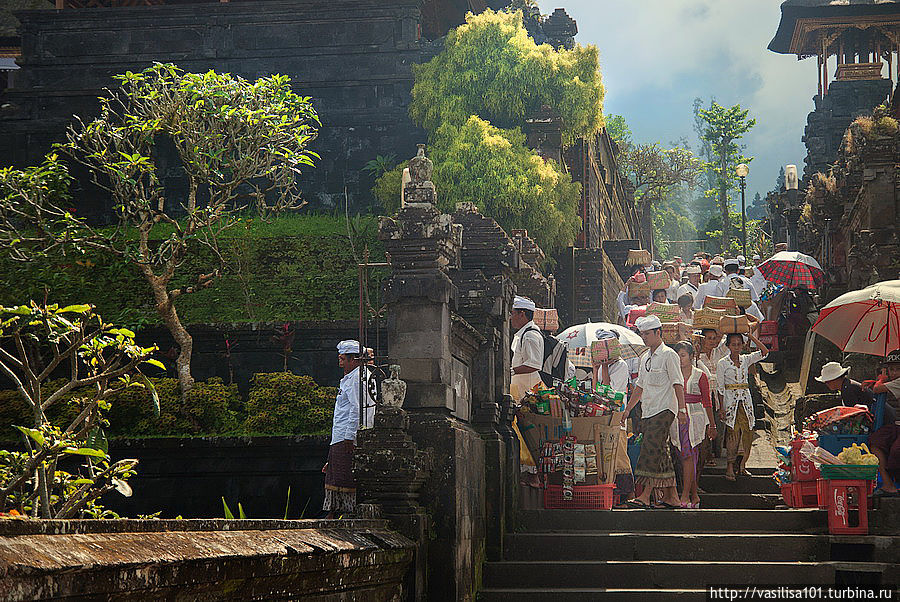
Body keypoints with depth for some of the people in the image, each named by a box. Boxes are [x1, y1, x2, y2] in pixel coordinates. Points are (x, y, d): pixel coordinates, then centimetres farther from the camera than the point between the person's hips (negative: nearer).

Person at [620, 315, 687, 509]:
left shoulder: (668, 355, -5)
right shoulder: (645, 358, 18)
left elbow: (678, 384, -10)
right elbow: (640, 386, 25)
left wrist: (681, 409, -18)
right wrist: (627, 410, 24)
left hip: (663, 411, -8)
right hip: (647, 412, 8)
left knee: (651, 448, -16)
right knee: (661, 453, 6)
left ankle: (645, 496, -20)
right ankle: (672, 497, 9)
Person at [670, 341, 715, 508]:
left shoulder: (700, 375, 3)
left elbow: (707, 401, 7)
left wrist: (712, 425, 8)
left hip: (694, 418, -4)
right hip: (676, 418, 4)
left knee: (688, 454, -16)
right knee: (684, 457, 3)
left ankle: (685, 496, -19)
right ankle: (694, 496, 10)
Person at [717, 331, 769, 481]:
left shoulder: (746, 359, 10)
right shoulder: (722, 363, -1)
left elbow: (764, 351, 0)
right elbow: (720, 388, -2)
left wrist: (751, 335, -2)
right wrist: (722, 409, -7)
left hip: (746, 400, 4)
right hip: (730, 400, -4)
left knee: (748, 433, 0)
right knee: (733, 432, -10)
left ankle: (742, 466, 10)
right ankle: (730, 467, -5)